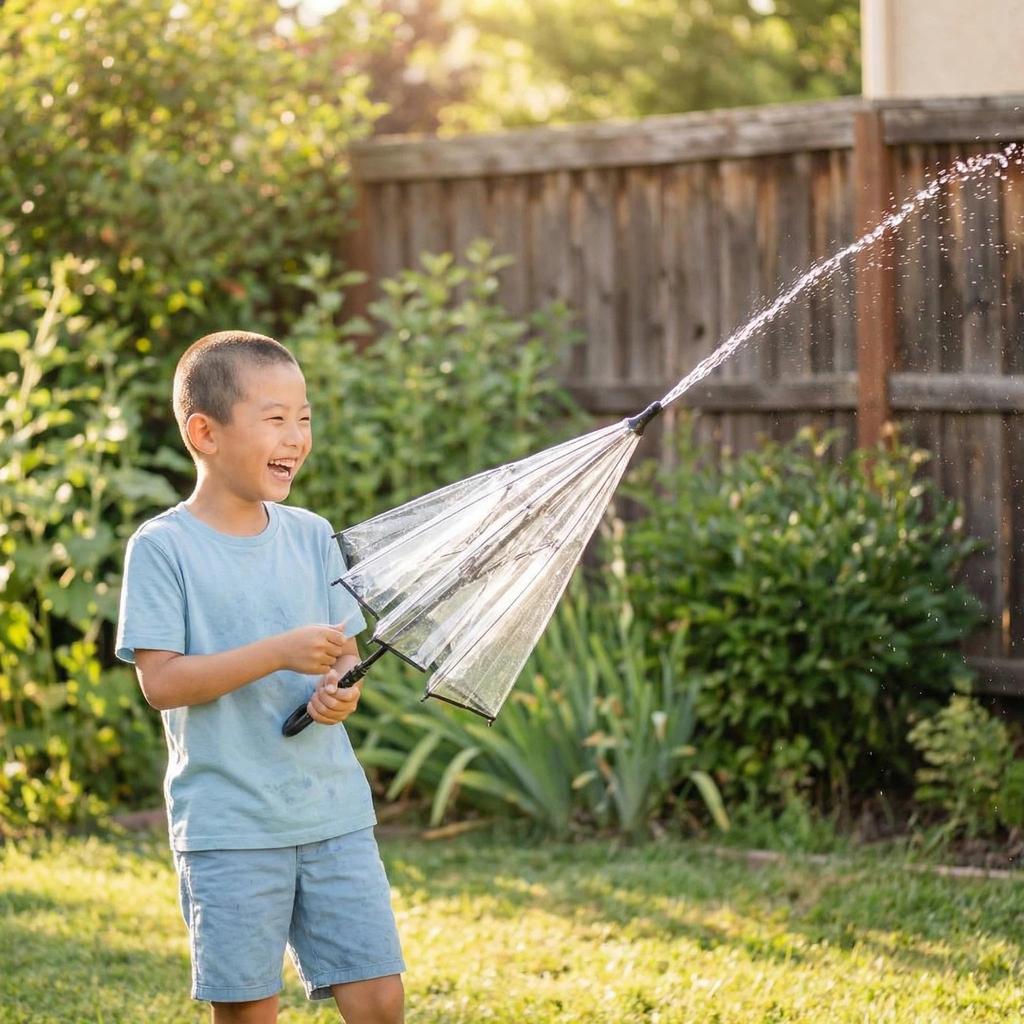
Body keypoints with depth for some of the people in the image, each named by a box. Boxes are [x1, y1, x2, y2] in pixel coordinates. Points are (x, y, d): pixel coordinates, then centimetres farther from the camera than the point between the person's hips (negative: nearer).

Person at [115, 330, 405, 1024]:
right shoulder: (163, 548, -6)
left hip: (335, 811, 4)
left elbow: (344, 651, 12)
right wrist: (281, 653, -21)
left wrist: (341, 691, -12)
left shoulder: (312, 536, 8)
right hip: (229, 828, -4)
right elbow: (161, 680, -13)